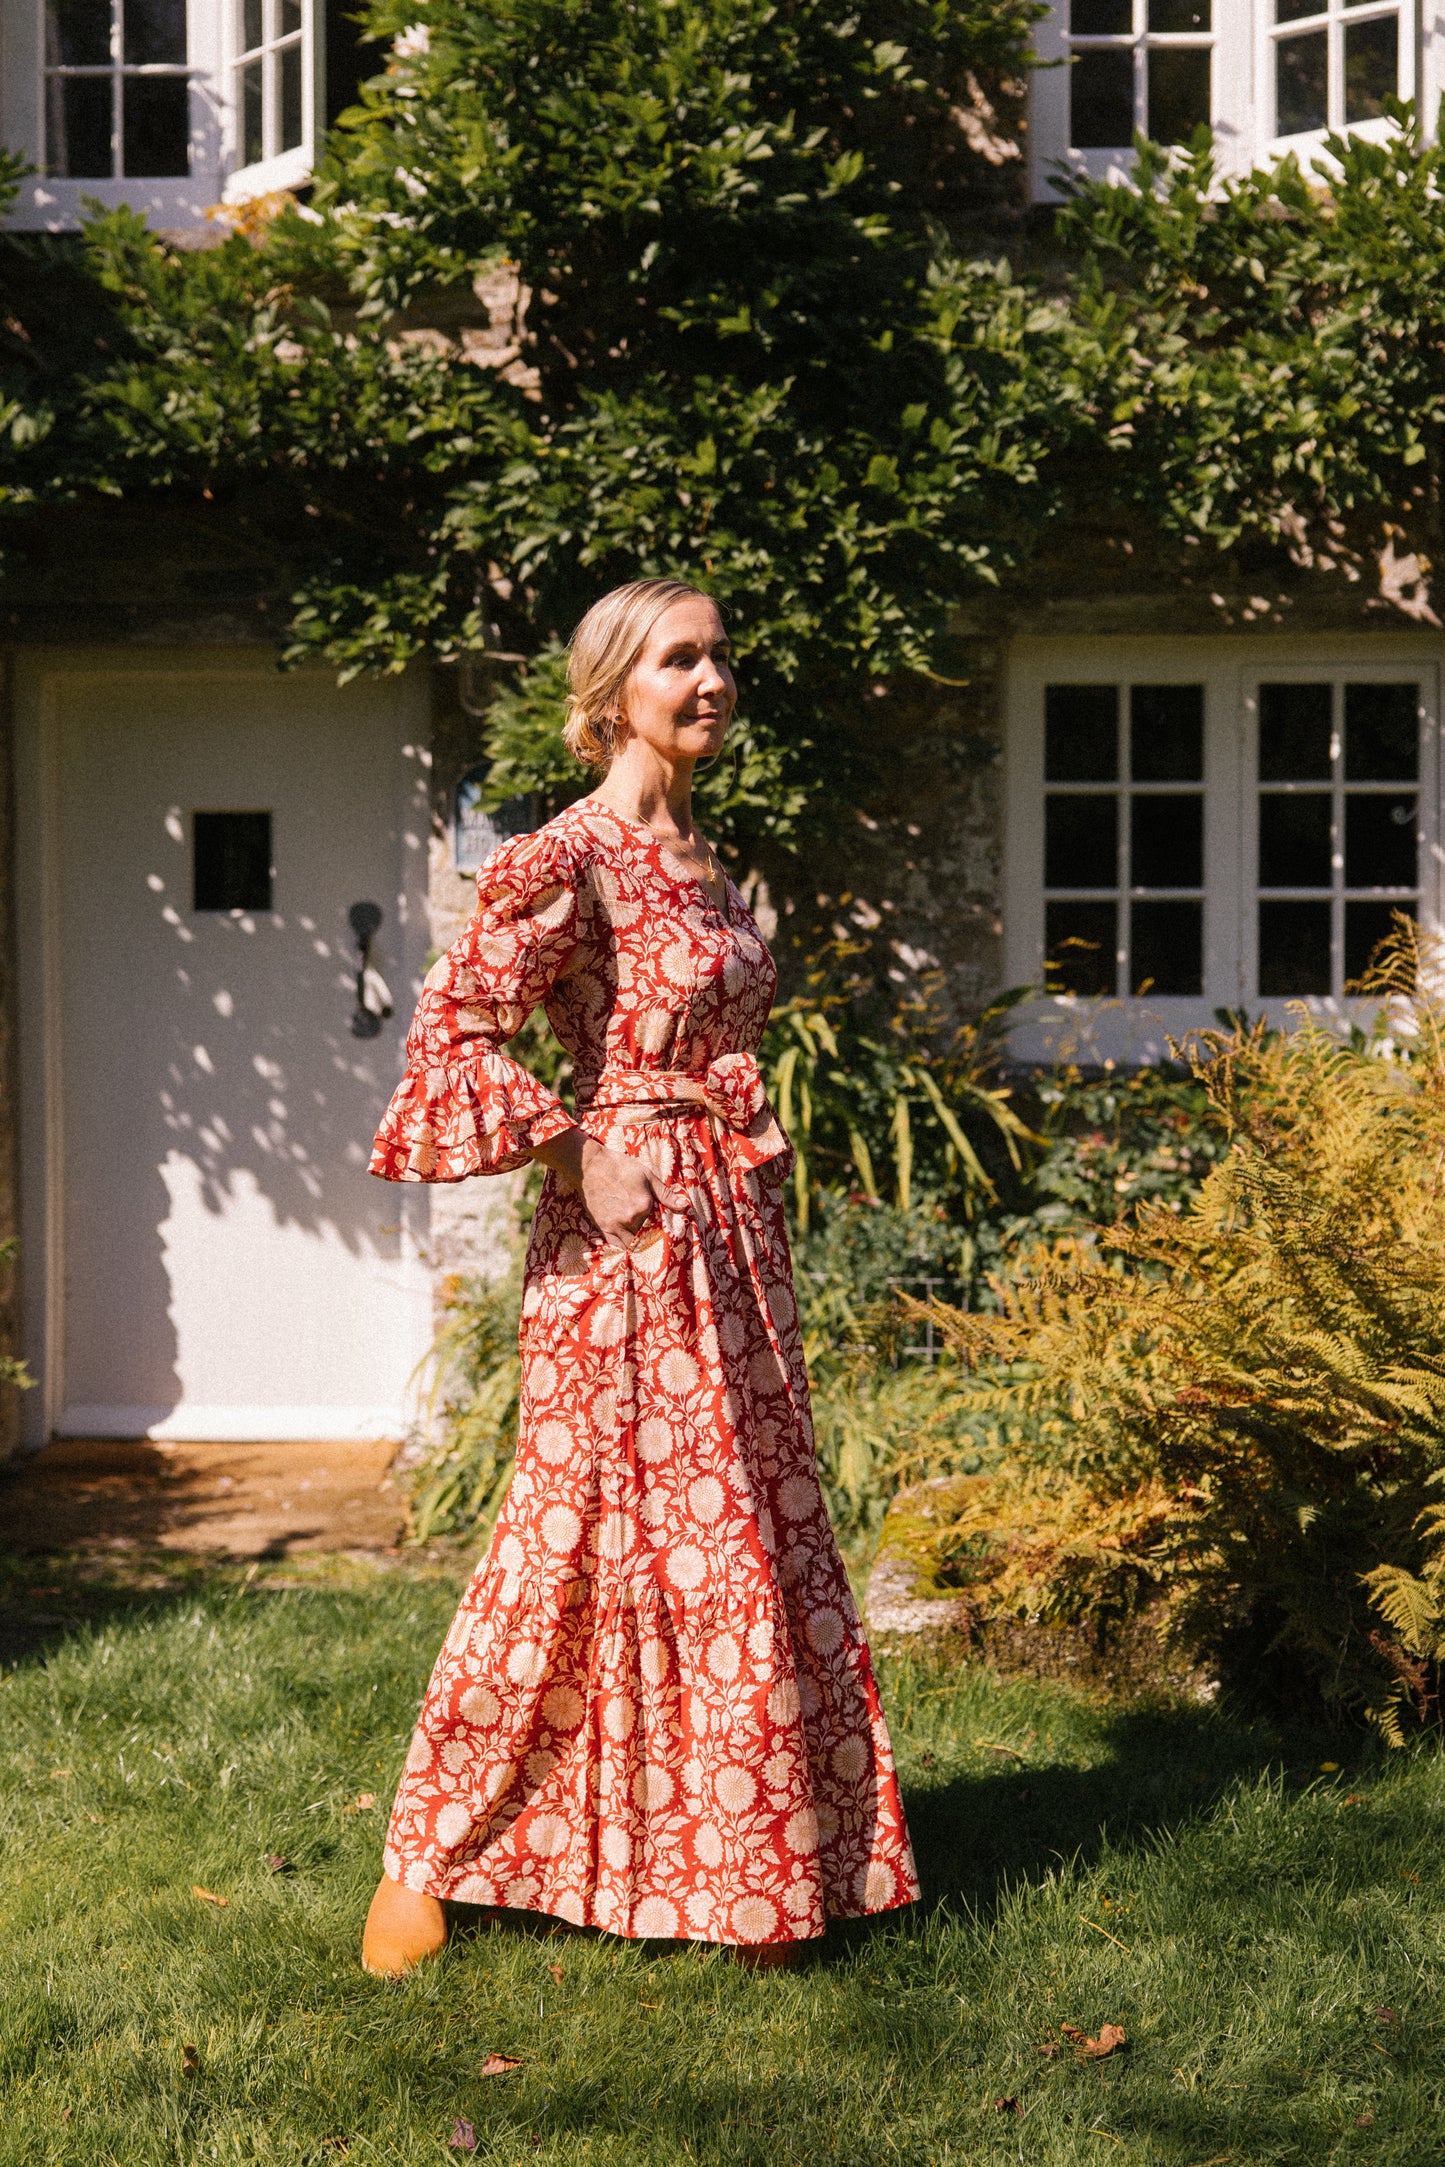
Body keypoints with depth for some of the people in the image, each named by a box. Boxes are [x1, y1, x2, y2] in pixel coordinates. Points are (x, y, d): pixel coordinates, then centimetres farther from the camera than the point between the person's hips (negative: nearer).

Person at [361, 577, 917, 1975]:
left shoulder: (700, 861, 14)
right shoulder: (570, 861, -13)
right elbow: (452, 1028, -19)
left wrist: (752, 1169, 16)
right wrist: (579, 1157, -19)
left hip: (730, 1227, 8)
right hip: (628, 1232, -8)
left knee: (748, 1530, 11)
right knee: (602, 1534, -2)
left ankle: (759, 1858, 22)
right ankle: (430, 1858, 13)